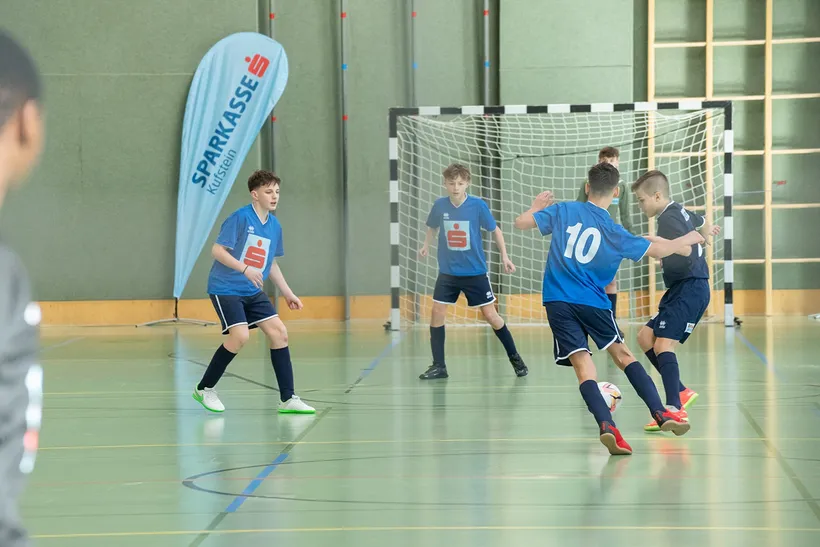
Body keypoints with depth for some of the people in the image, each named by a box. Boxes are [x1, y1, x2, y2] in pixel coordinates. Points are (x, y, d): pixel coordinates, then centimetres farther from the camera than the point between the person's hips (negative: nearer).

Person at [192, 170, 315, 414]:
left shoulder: (274, 225, 7)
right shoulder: (240, 218, -15)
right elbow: (217, 250, -17)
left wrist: (287, 292, 16)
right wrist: (245, 269, -28)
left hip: (253, 292, 7)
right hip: (225, 288, -7)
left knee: (279, 332, -4)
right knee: (240, 335, -22)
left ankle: (288, 399, 1)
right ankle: (205, 388, -1)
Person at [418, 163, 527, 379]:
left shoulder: (478, 205, -12)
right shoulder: (439, 205, -6)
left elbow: (495, 230, 0)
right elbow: (433, 227, 15)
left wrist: (504, 256, -4)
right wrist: (426, 245, 5)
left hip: (475, 272, -2)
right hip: (448, 272, 2)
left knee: (490, 314, 0)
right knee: (437, 312, -6)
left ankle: (515, 358, 17)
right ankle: (438, 366, 4)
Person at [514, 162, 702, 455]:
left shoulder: (563, 211, 2)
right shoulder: (613, 231, -1)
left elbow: (521, 222, 6)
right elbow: (658, 250, 5)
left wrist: (537, 207, 28)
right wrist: (688, 239, 23)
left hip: (557, 303, 1)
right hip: (592, 302, -1)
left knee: (582, 363, -6)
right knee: (622, 353, 13)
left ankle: (606, 426, -24)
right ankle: (660, 413, 6)